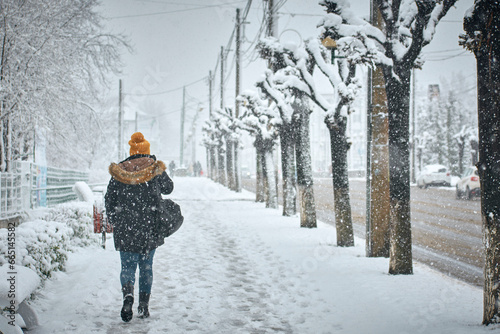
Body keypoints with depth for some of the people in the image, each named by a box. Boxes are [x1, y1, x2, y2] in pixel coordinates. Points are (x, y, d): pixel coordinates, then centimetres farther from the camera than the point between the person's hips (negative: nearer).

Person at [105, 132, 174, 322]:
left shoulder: (118, 172, 0)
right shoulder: (155, 169, -2)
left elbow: (109, 200, 3)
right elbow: (168, 188, 14)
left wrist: (114, 222, 16)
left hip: (125, 230, 0)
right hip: (150, 228, 1)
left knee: (128, 266, 6)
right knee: (146, 266, 13)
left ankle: (128, 293, -23)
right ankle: (144, 305, 13)